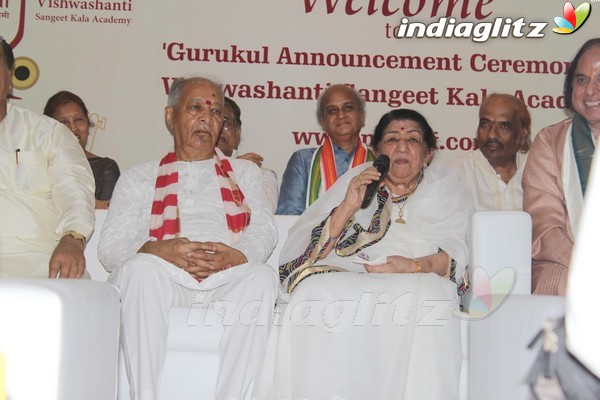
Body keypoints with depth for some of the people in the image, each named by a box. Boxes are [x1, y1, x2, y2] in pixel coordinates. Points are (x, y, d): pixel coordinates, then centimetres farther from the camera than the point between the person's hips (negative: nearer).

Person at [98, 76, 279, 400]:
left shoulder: (244, 172, 28)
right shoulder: (139, 178, 23)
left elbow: (264, 232, 11)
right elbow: (109, 248, 9)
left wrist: (233, 255, -14)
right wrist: (158, 250, -14)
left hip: (227, 280, 1)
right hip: (163, 278, 0)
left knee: (262, 276, -32)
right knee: (141, 267, -34)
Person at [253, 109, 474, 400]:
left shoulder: (447, 188, 21)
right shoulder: (356, 180, 22)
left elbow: (457, 254, 3)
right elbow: (303, 249, 10)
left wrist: (416, 266, -17)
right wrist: (347, 208, -6)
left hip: (418, 280, 0)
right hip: (346, 275, 1)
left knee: (427, 298, -36)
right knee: (315, 292, -34)